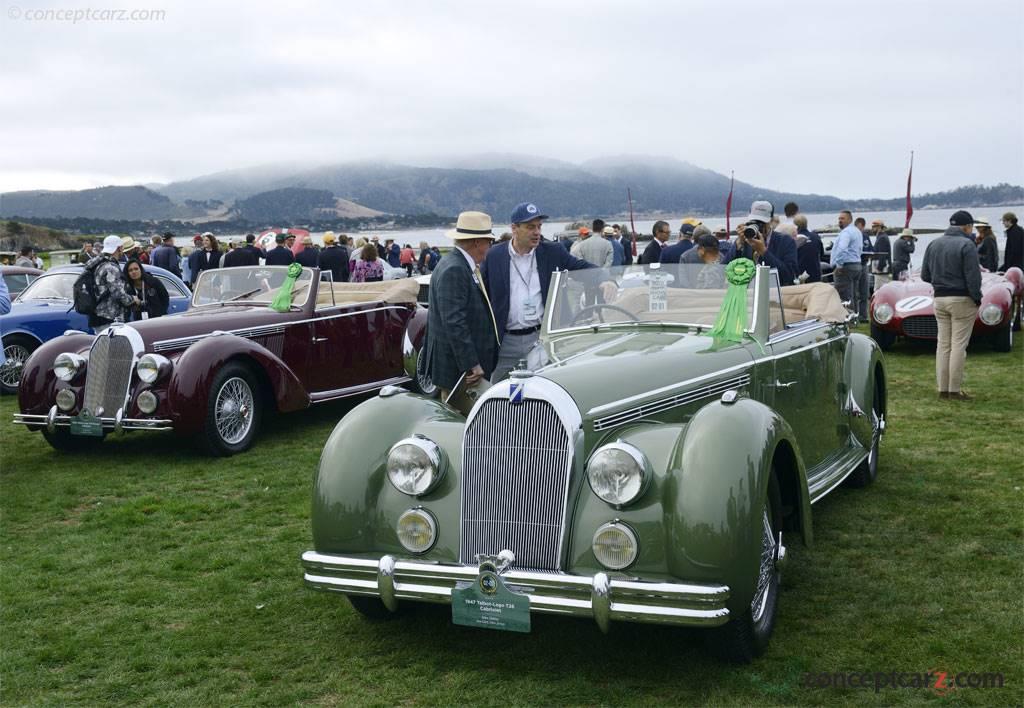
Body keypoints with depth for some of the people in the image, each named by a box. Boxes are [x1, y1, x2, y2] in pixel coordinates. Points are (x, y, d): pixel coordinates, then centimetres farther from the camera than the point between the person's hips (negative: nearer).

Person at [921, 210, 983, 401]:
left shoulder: (933, 244, 8)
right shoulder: (966, 245, -13)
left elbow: (925, 275, 10)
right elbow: (973, 277, -15)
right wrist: (977, 299, -4)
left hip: (939, 299, 6)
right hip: (962, 300, -6)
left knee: (943, 344, 10)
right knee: (958, 344, -2)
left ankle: (943, 389, 11)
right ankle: (954, 390, -1)